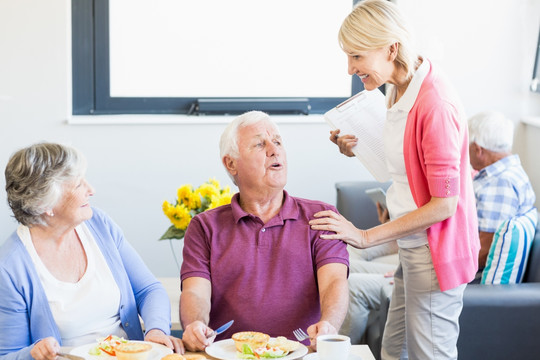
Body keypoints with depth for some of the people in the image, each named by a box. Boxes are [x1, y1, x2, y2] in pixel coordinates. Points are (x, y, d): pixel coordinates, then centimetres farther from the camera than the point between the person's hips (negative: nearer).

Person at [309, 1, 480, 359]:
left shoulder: (435, 105, -23)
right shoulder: (400, 91, 6)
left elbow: (444, 203, -22)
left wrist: (367, 236, -18)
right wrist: (359, 151, 4)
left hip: (436, 254, -9)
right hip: (413, 248, 9)